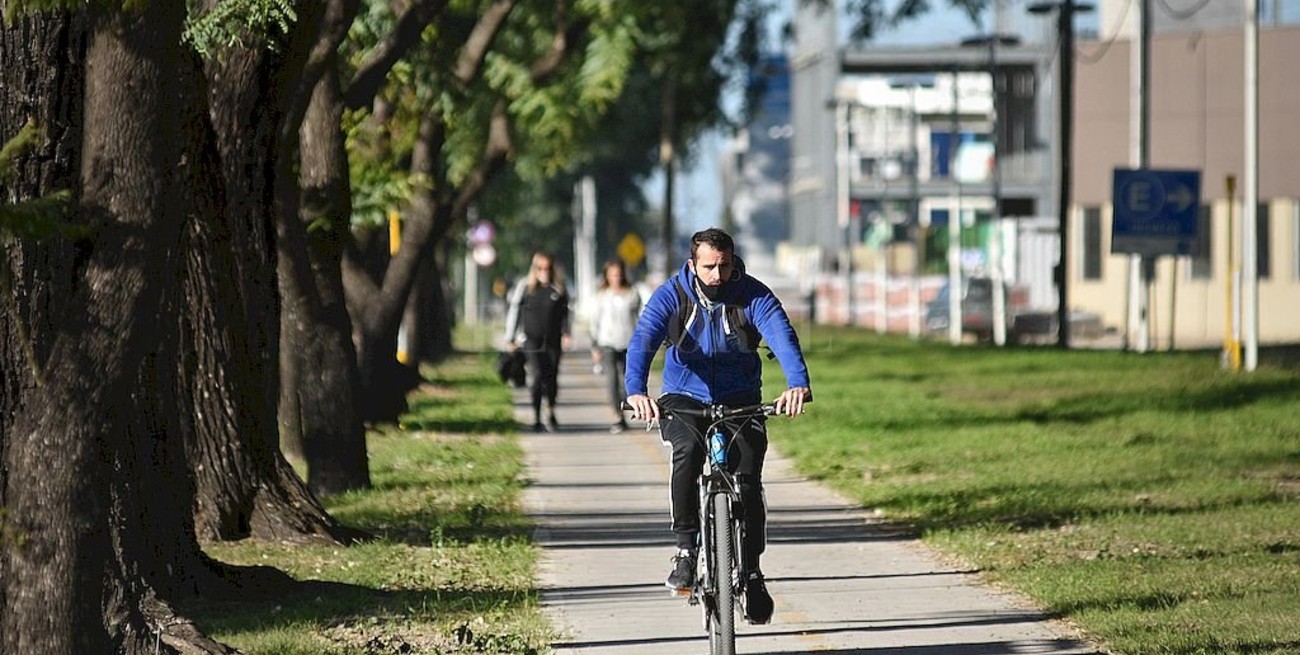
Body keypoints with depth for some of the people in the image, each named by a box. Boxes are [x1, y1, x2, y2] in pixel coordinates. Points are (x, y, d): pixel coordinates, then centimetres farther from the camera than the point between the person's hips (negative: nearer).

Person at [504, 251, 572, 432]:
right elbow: (514, 311, 5)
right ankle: (536, 418, -4)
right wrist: (510, 338, 5)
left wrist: (565, 333, -4)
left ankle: (551, 415, 27)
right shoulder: (525, 286, -1)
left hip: (553, 341, 2)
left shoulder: (559, 288, 3)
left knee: (552, 378, 6)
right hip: (532, 340, -2)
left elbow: (564, 312, 10)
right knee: (537, 377, -11)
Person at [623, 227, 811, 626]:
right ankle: (685, 549, -22)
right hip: (684, 399, -1)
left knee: (748, 477, -16)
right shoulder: (671, 296, -11)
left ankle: (752, 571, 0)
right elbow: (643, 340, -26)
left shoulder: (753, 296, -11)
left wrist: (798, 384, -48)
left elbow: (782, 335, -27)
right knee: (687, 451, -31)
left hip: (740, 400, 1)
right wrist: (636, 391, -46)